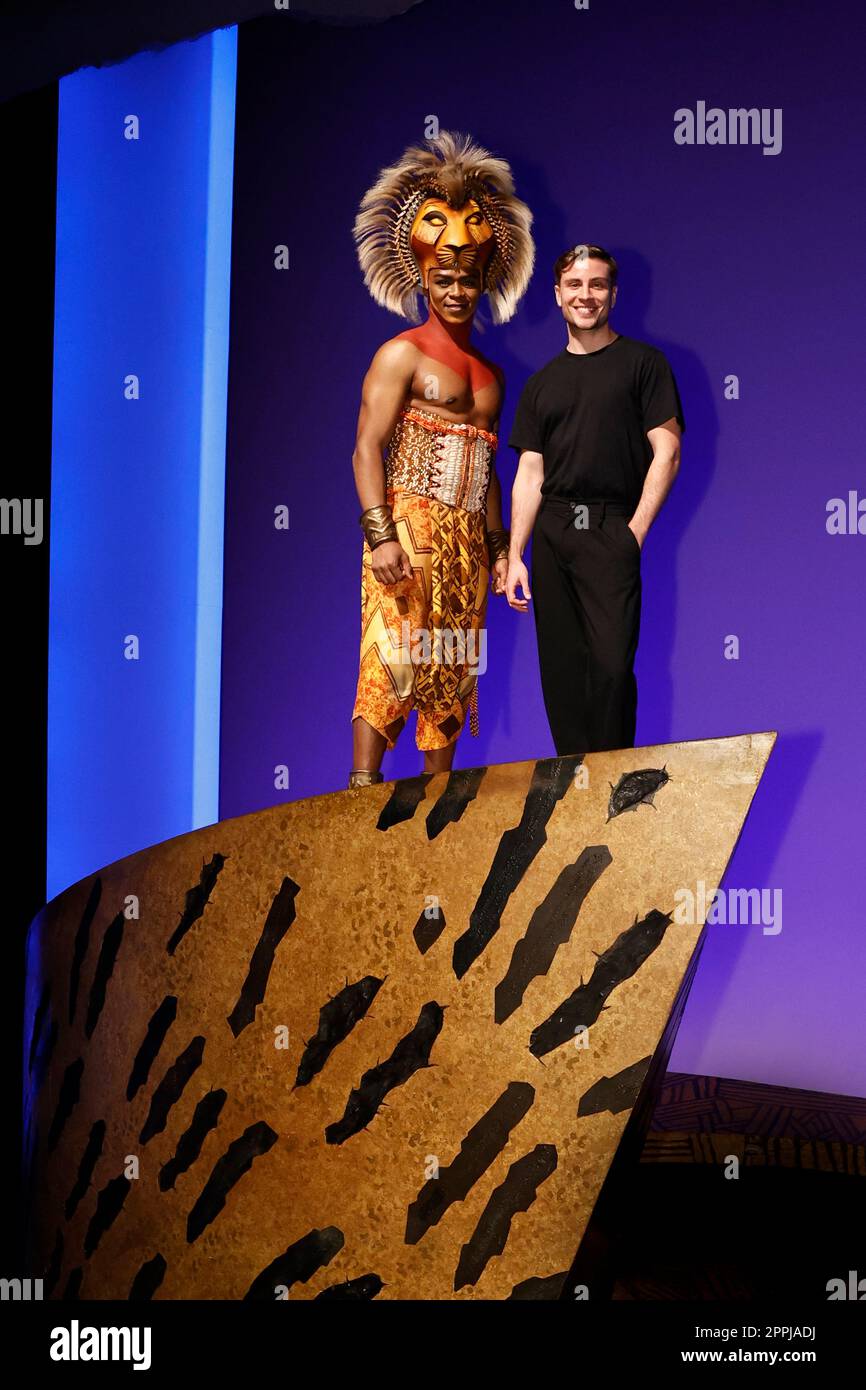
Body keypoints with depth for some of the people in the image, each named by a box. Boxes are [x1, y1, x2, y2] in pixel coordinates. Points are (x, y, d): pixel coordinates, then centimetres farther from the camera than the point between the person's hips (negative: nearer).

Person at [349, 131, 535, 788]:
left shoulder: (490, 373, 20)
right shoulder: (402, 354, 0)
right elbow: (368, 447, -9)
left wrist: (498, 544, 17)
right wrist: (381, 534, -20)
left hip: (467, 540, 7)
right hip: (411, 527, -6)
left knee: (452, 670, 7)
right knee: (393, 657, -15)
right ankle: (363, 785, -16)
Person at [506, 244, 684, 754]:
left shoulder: (642, 362, 7)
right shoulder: (542, 383, 19)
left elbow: (667, 453, 0)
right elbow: (530, 474, 15)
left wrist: (636, 531, -10)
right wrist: (515, 557, 6)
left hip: (611, 530, -4)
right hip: (551, 534, 4)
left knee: (611, 666, -14)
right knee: (560, 672, 2)